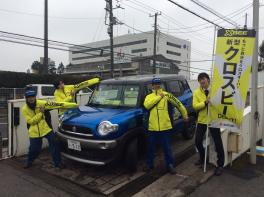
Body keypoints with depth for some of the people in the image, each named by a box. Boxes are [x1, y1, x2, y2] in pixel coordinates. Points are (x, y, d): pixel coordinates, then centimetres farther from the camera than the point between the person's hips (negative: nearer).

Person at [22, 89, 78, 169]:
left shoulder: (41, 103, -10)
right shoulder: (25, 109, -9)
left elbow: (54, 104, -16)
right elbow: (30, 121, -15)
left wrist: (73, 105, -21)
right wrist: (40, 113, -22)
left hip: (46, 128, 0)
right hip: (34, 132, 0)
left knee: (54, 145, 0)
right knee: (34, 149, 9)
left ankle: (57, 162, 14)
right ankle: (29, 162, 39)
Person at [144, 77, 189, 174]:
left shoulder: (166, 95, 1)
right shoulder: (149, 96, 6)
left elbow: (178, 103, 6)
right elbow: (147, 105, -15)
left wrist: (185, 114, 10)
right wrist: (159, 96, -14)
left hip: (165, 126, -2)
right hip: (152, 127, 2)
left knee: (167, 148, 10)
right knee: (150, 148, 14)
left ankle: (170, 165, 25)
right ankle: (149, 164, 32)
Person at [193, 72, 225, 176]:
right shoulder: (197, 92, 0)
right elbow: (195, 106, -10)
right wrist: (205, 102, -25)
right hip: (202, 120, 2)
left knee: (218, 143, 3)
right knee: (198, 141, 7)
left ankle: (220, 165, 17)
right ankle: (202, 158, 33)